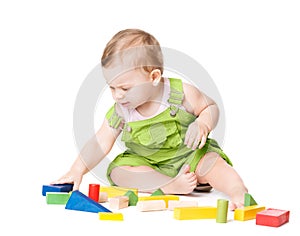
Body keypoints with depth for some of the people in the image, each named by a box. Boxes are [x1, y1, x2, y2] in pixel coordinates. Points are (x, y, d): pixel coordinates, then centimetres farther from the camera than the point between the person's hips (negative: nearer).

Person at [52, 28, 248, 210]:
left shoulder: (181, 93, -18)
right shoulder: (121, 111, -10)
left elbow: (211, 107, -4)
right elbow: (101, 143, -5)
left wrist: (203, 125, -26)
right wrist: (77, 171, -12)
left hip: (188, 155, -3)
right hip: (146, 163, 4)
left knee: (211, 163, -32)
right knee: (118, 170, -21)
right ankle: (170, 186, -31)